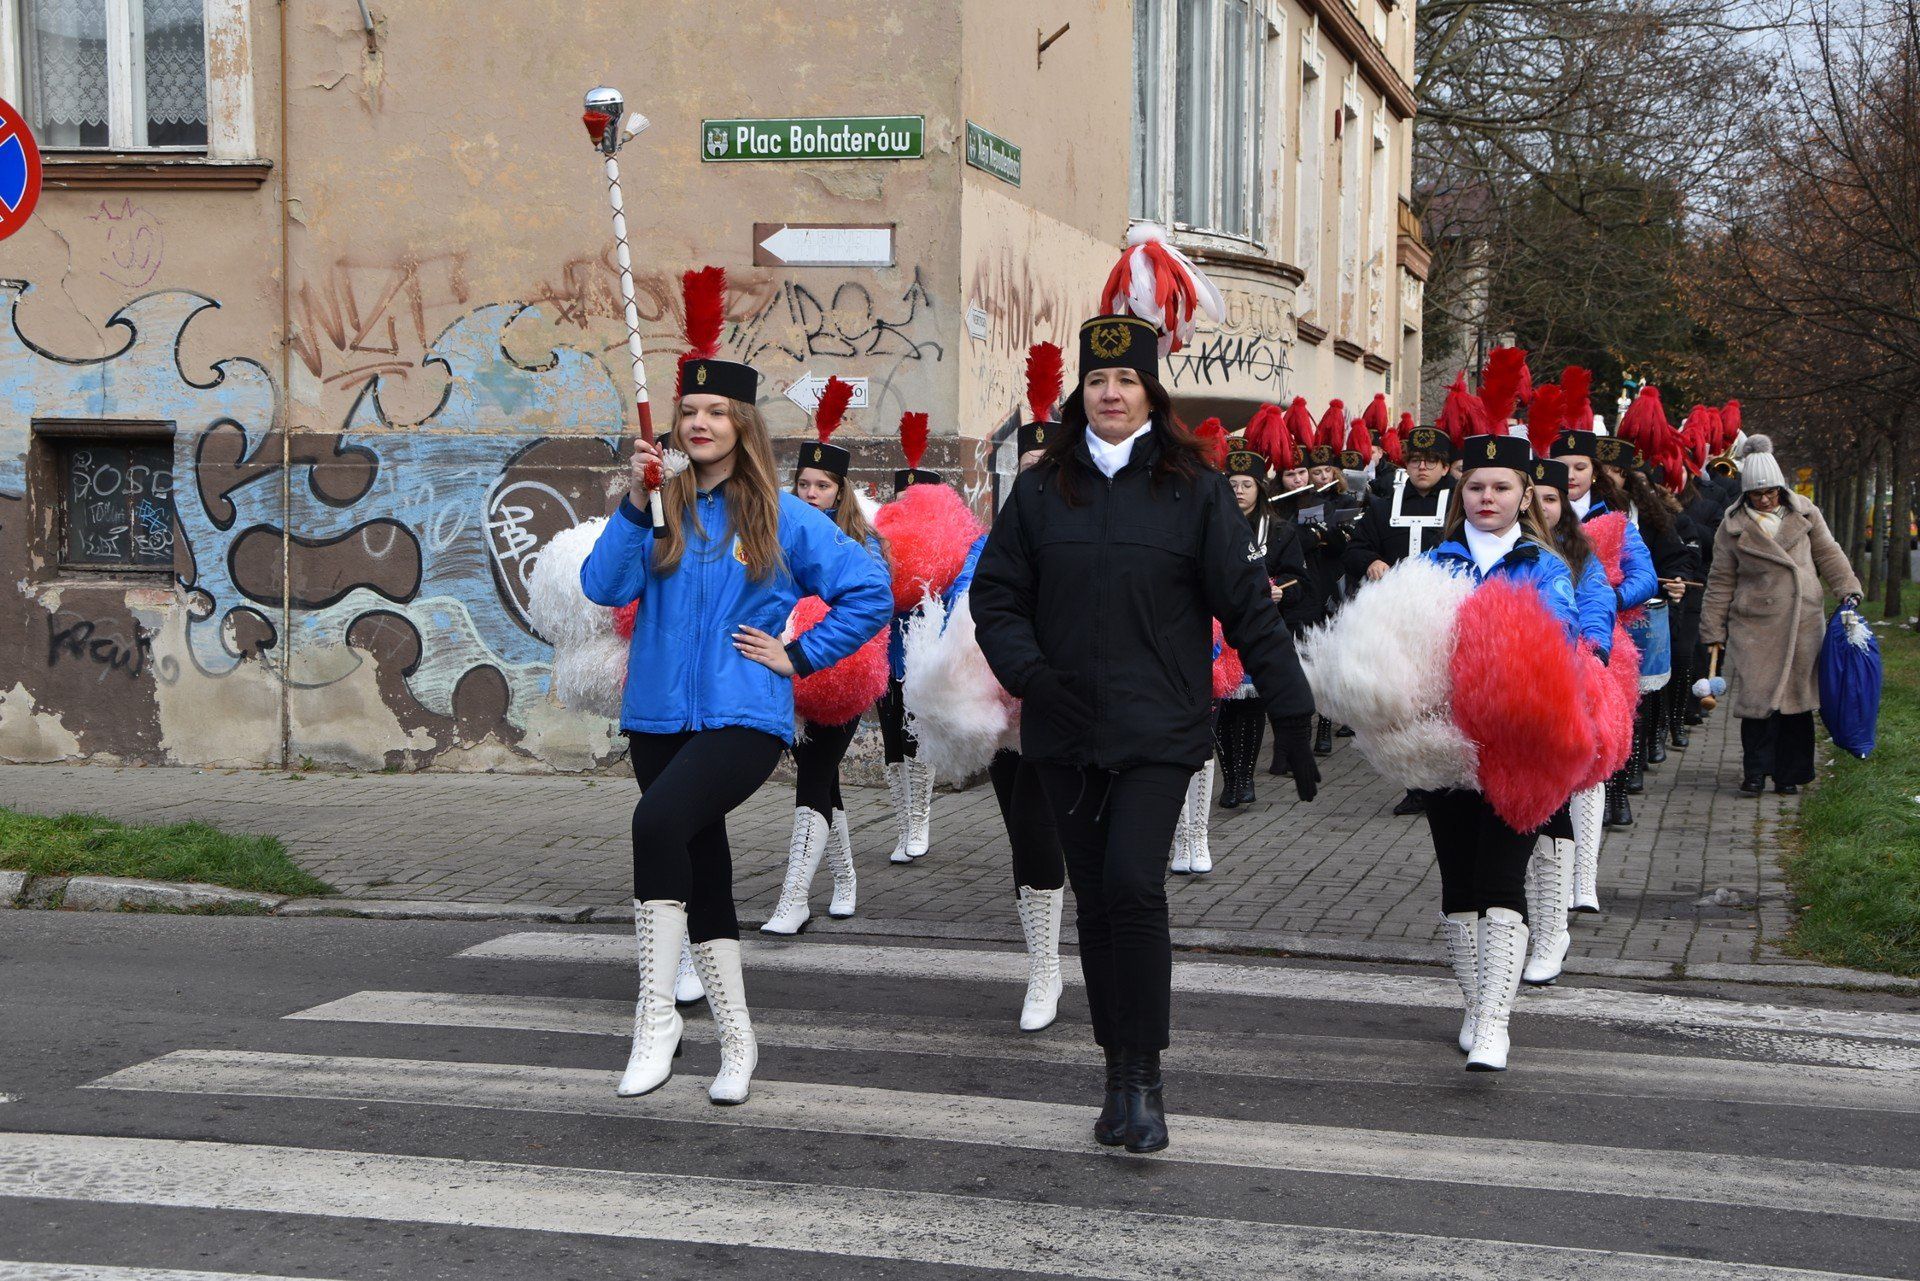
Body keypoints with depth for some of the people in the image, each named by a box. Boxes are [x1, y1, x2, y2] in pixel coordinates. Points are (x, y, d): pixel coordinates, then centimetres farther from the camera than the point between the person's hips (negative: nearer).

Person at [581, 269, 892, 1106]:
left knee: (659, 819, -30)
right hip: (660, 715, 4)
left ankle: (657, 1015, -23)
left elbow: (868, 588, 4)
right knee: (701, 870, 11)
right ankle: (736, 1041, 25)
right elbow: (604, 587, -6)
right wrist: (635, 504, -15)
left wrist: (800, 656, -2)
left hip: (744, 718, -4)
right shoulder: (660, 510, 6)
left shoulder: (782, 518, 0)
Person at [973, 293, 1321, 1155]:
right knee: (1094, 898, 7)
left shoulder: (1195, 492, 0)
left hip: (1158, 728, -3)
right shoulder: (1041, 491, 7)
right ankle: (1122, 1080, 19)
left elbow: (1247, 606, 0)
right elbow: (995, 595, 7)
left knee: (1133, 883, -16)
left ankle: (1143, 1078, -3)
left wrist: (1294, 713, -4)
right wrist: (1029, 672, -11)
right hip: (1065, 729, 3)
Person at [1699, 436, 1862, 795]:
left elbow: (1828, 554, 15)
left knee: (1797, 696, 4)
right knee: (1758, 696, -7)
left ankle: (1789, 773, 13)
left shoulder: (1803, 513, 7)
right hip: (1755, 627, -2)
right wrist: (1714, 630, 4)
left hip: (1803, 624, 2)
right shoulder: (1734, 526, 1)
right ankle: (1755, 772, 5)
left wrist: (1847, 589, 4)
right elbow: (1721, 581, 5)